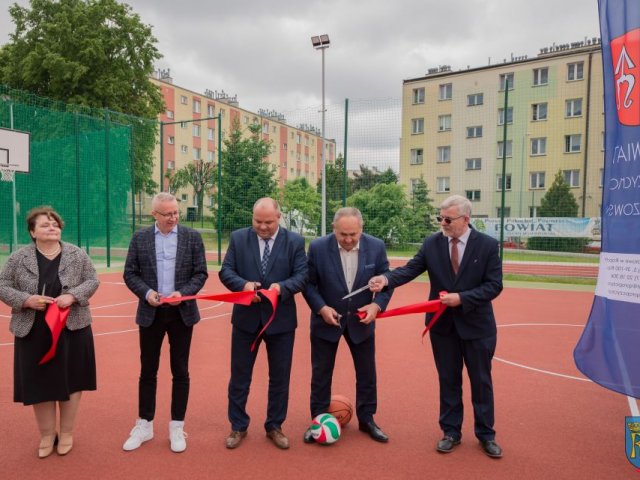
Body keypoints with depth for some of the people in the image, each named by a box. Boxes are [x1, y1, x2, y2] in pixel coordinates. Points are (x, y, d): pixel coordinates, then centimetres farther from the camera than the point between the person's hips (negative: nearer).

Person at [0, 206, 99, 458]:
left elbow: (92, 281, 0)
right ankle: (47, 435, 24)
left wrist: (73, 295, -18)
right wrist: (27, 300, -16)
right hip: (34, 332, 0)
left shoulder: (77, 255, 0)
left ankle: (66, 432, 23)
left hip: (72, 329, 0)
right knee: (39, 383, 7)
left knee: (70, 380, 7)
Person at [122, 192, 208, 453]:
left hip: (181, 312, -1)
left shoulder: (192, 237, 0)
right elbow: (130, 274, 3)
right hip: (150, 312, 1)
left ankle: (177, 427, 21)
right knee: (147, 371, 11)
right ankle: (144, 425, 27)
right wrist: (146, 292, -14)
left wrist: (183, 293, -17)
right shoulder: (140, 237, 2)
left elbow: (200, 273, -1)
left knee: (180, 371, 7)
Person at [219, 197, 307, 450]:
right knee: (239, 375, 11)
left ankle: (274, 426, 31)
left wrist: (282, 287, -26)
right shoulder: (238, 238, -1)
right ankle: (238, 426, 30)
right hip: (246, 317, 1)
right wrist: (243, 284, -22)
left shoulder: (295, 241, -4)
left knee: (280, 377, 12)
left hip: (281, 319, 0)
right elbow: (226, 271, -3)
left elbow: (302, 275, -7)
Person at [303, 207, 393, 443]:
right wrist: (321, 307, -21)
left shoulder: (376, 247, -13)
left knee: (367, 373, 13)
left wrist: (377, 305, -20)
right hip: (326, 319, -1)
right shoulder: (318, 247, -17)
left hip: (361, 320, 2)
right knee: (321, 373, 10)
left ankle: (366, 419, 32)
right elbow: (309, 283, -8)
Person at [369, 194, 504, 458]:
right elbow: (411, 269, -11)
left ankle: (486, 434, 30)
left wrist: (461, 298, -22)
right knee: (448, 380, 14)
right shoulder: (432, 243, -4)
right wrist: (386, 279, -29)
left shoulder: (488, 245, -10)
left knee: (481, 381, 12)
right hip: (442, 324, 2)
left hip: (476, 325, -1)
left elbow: (494, 285, -12)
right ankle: (451, 432, 30)